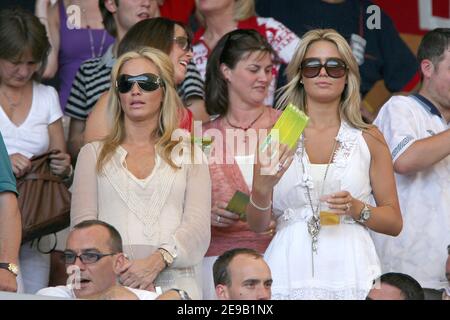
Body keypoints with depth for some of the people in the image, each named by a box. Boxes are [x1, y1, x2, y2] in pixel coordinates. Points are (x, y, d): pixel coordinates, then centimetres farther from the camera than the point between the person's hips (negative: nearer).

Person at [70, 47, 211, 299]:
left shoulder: (188, 155, 18)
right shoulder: (94, 154, 19)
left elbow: (198, 225, 5)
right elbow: (83, 224, 7)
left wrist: (157, 260, -14)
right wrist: (120, 269, -11)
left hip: (175, 281, 0)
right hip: (110, 285, 0)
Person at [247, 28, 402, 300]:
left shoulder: (368, 138, 7)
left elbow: (394, 222, 8)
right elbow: (258, 225, 4)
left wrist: (356, 209, -10)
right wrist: (262, 189, -16)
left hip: (350, 270, 0)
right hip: (290, 268, 0)